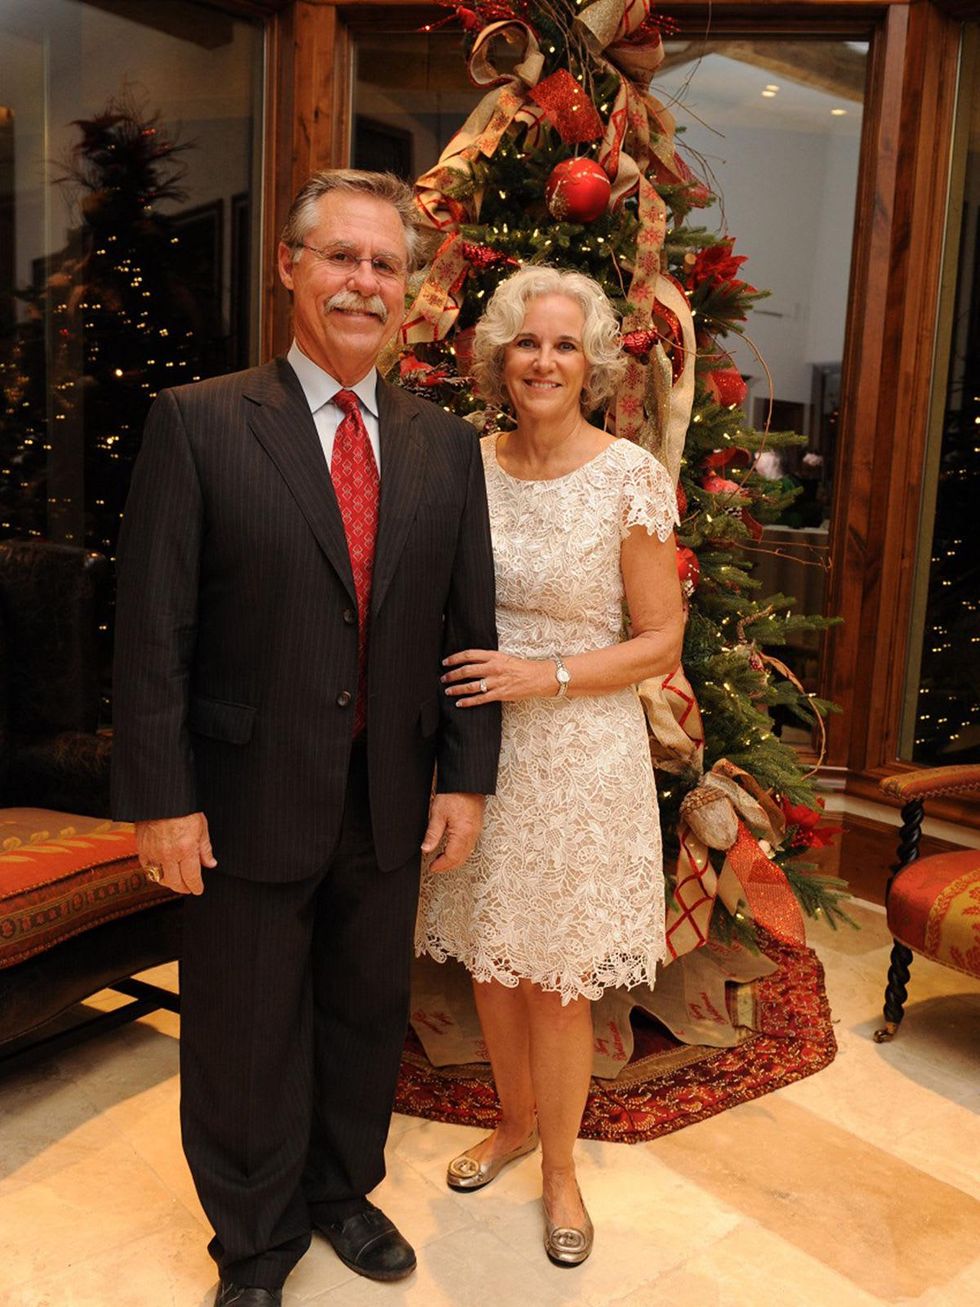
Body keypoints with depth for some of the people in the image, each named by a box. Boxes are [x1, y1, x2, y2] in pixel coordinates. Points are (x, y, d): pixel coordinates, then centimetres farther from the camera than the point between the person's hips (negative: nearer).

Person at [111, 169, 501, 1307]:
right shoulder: (196, 423, -8)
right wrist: (160, 796, -11)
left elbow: (468, 626, 5)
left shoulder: (447, 446, 4)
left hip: (391, 803, 4)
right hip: (250, 800, -3)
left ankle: (343, 1189, 49)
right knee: (245, 1041, 15)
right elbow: (153, 630, -10)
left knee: (367, 1018, 21)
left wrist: (465, 776, 2)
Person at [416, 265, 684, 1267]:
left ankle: (560, 1166, 33)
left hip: (576, 755, -4)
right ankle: (516, 1120, 44)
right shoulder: (469, 463, 1)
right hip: (477, 743, 4)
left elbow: (660, 642, -7)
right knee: (489, 956, 17)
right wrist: (454, 691, 1)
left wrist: (547, 674, -18)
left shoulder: (630, 477, -10)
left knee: (556, 978, 8)